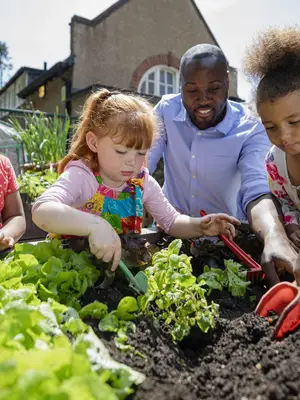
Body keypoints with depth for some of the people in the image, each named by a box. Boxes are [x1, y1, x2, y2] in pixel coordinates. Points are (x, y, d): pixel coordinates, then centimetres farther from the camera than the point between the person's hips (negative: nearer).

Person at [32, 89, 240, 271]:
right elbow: (41, 211, -35)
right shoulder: (80, 176, -19)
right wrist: (94, 225, -49)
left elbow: (172, 221, 3)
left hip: (123, 265, 4)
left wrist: (199, 226, -17)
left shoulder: (142, 181, -4)